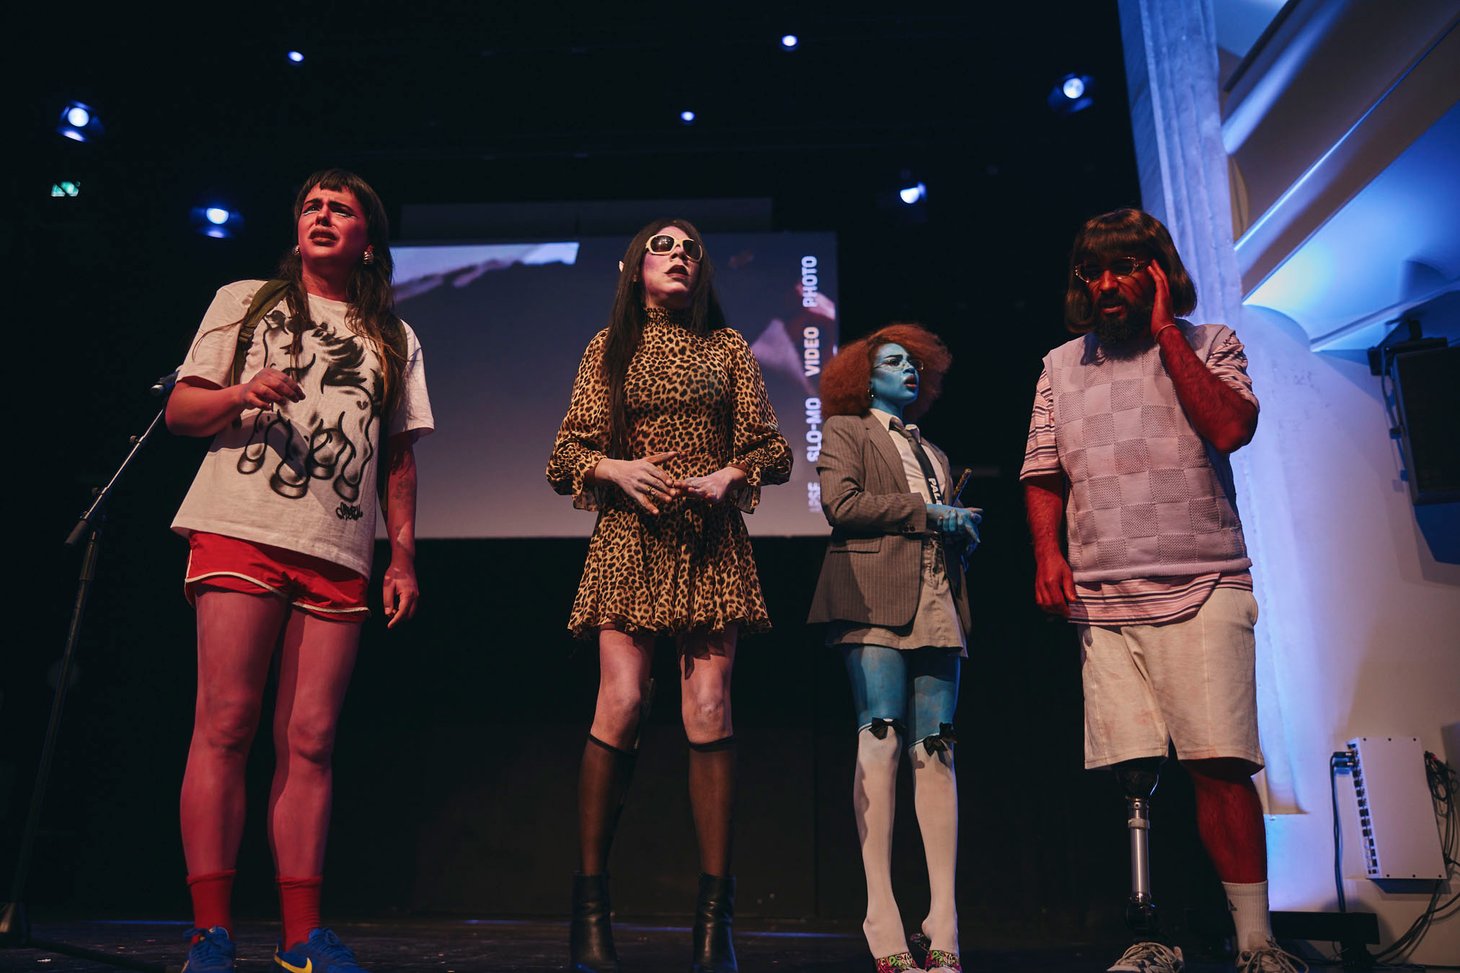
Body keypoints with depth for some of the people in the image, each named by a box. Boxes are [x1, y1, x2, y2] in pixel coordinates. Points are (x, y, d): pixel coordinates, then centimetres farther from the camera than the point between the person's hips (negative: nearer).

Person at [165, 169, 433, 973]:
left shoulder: (394, 340, 21)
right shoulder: (244, 302, 17)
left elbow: (399, 459, 18)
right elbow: (179, 411, 13)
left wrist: (404, 559, 9)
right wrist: (241, 395, -9)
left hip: (339, 556, 2)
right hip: (239, 534, -1)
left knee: (309, 742, 0)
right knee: (225, 725, -8)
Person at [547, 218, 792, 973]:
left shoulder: (728, 346, 15)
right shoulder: (610, 346, 14)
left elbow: (773, 450, 11)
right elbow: (566, 455, 9)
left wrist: (728, 477, -8)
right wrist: (617, 469, -10)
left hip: (710, 543, 1)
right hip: (631, 537, 0)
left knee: (708, 712, -8)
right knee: (621, 706, -13)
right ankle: (590, 904, 0)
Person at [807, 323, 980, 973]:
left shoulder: (933, 453, 31)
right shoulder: (845, 431, 13)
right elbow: (840, 503, -5)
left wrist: (962, 531, 5)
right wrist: (927, 512, -5)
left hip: (936, 607, 5)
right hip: (877, 602, -5)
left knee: (935, 751, -4)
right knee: (881, 741, -13)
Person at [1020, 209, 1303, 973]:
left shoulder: (1208, 344, 10)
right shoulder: (1060, 366, 17)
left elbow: (1231, 428, -9)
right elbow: (1044, 477, 17)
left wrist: (1165, 333, -3)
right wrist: (1048, 553, 1)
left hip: (1202, 589, -2)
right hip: (1102, 599, 2)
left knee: (1217, 763, -11)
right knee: (1132, 773, 0)